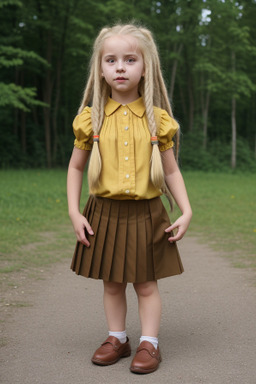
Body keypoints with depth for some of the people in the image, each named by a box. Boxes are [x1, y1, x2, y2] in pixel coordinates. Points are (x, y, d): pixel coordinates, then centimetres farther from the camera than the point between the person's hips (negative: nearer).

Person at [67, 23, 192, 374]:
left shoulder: (158, 119, -1)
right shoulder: (91, 118, 0)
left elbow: (171, 171, 5)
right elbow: (76, 166, 7)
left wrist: (186, 211, -4)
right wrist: (74, 212, -1)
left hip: (146, 213, -1)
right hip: (105, 212, 1)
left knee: (146, 283, 6)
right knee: (112, 282, 12)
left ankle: (149, 343, 18)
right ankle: (118, 338, 27)